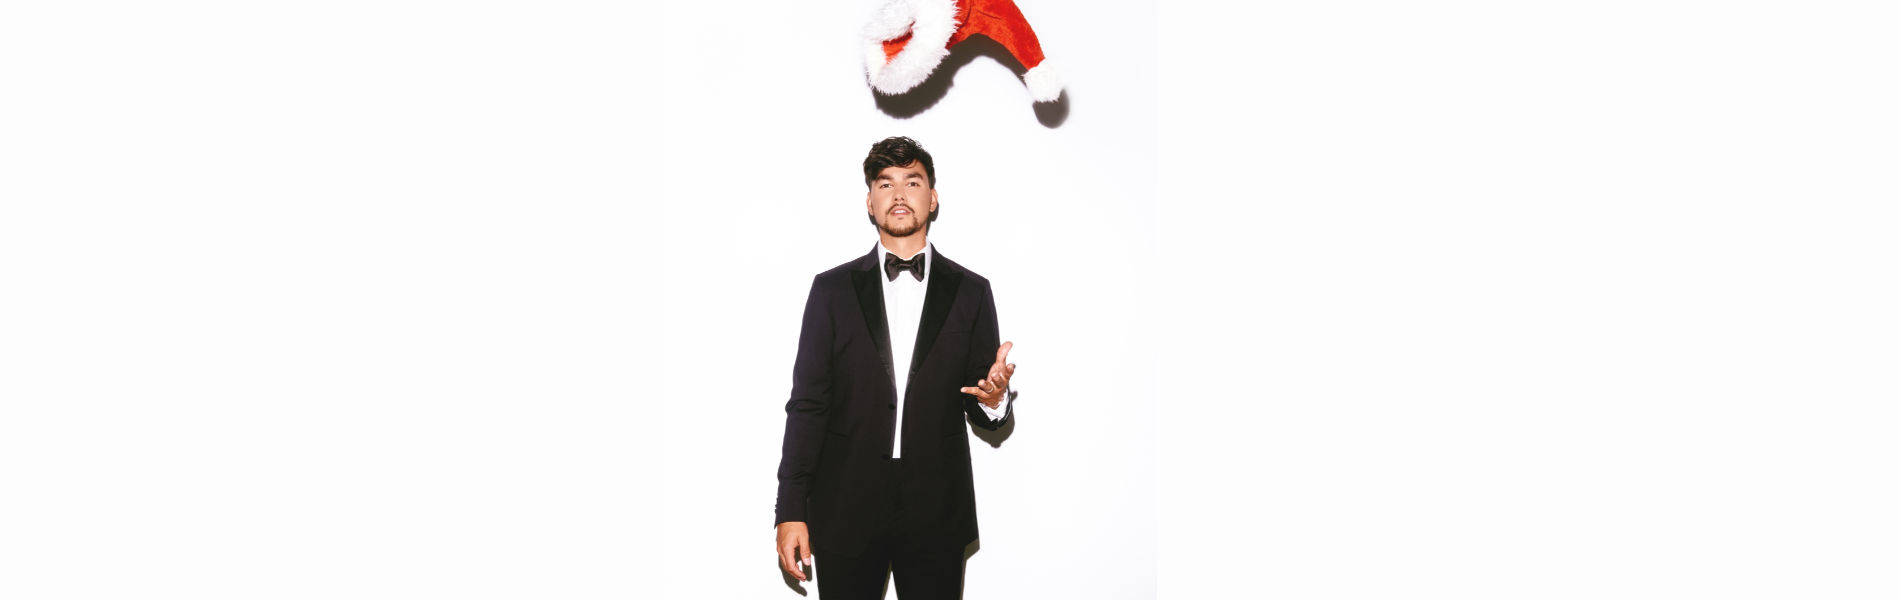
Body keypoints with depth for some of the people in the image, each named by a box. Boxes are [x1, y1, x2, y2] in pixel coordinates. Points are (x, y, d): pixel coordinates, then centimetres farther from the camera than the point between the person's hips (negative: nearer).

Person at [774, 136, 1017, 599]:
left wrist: (994, 399, -16)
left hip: (936, 514, 1)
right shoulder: (832, 288, 5)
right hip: (846, 512, 0)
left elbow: (983, 415, 8)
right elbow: (807, 405, 2)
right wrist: (791, 511, -4)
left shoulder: (970, 291, 6)